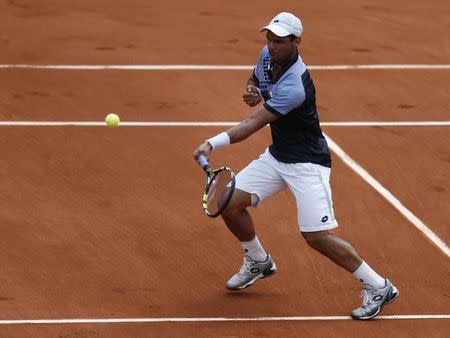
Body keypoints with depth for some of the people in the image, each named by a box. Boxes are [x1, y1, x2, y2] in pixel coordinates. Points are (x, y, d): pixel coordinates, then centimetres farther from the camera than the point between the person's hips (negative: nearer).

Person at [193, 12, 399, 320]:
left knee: (317, 236, -17)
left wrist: (213, 144, -40)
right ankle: (259, 262, 27)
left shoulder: (294, 87, -31)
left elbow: (252, 125, -32)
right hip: (276, 156, 9)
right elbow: (255, 79, 21)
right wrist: (252, 92, -2)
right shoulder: (267, 56, -4)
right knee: (230, 203, 0)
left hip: (307, 163, -9)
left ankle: (378, 287, -2)